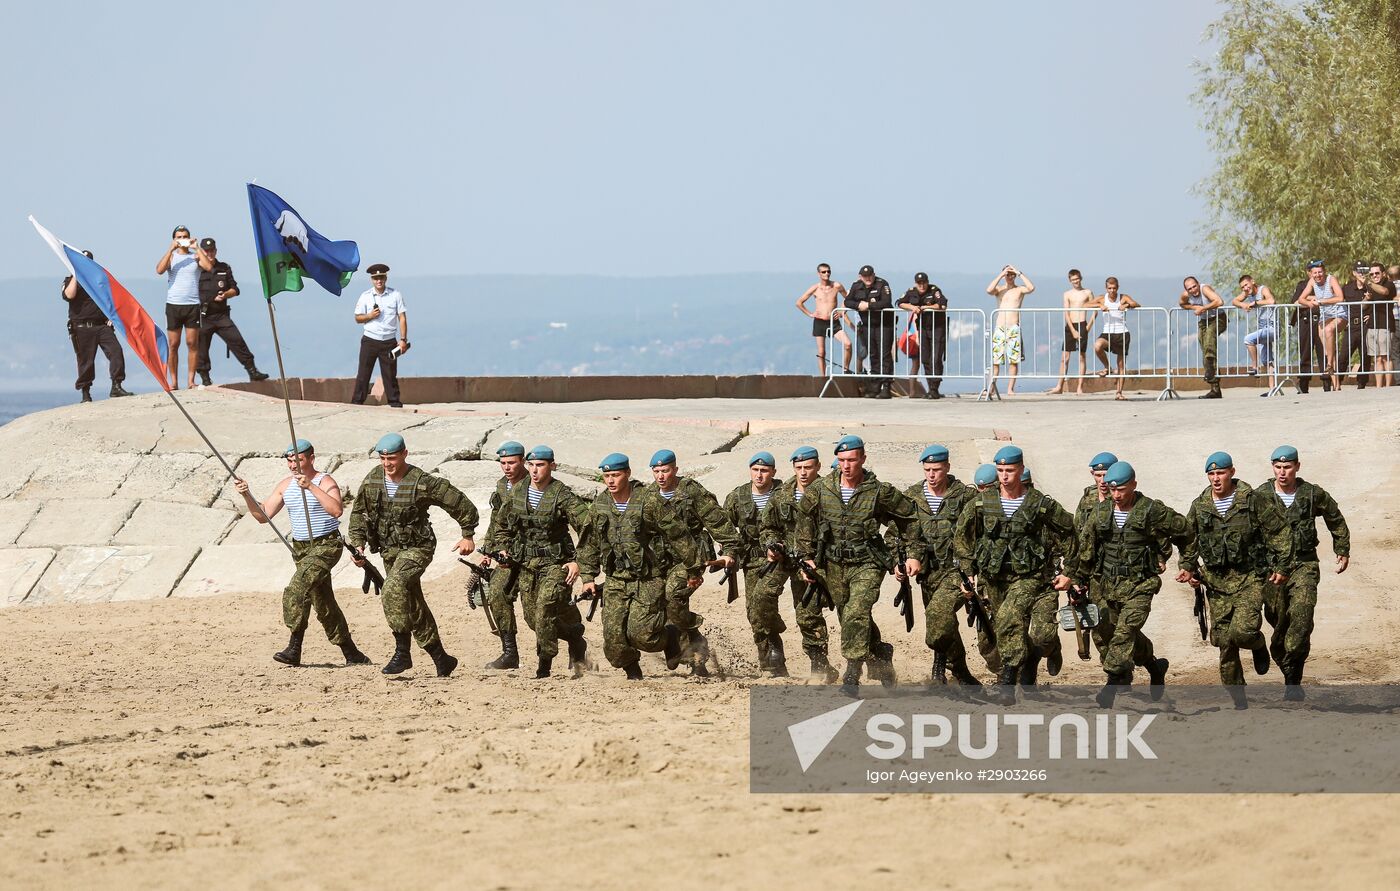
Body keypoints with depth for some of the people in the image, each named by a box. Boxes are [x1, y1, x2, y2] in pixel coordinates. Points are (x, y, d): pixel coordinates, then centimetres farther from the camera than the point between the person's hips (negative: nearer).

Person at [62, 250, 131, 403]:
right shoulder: (70, 281, 8)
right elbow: (69, 295, -15)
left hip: (102, 325, 3)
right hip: (82, 327, -3)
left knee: (116, 351, -14)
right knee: (85, 361, -2)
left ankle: (116, 387, -12)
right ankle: (85, 394, 8)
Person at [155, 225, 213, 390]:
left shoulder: (195, 256, 9)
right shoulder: (171, 256, 9)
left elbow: (209, 266, -10)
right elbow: (159, 270, -10)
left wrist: (197, 248, -8)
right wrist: (171, 249, -12)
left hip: (193, 305, 0)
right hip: (173, 305, 0)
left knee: (192, 343, -2)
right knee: (173, 345, 0)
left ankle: (191, 381, 2)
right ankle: (174, 381, 5)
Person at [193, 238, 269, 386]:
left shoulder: (224, 268, 12)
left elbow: (234, 289, 15)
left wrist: (225, 295, -5)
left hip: (221, 315, 3)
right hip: (203, 317, -3)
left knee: (237, 341, -4)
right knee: (201, 348, 2)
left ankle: (252, 372, -2)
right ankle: (205, 379, 13)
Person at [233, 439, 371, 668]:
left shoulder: (324, 481, -13)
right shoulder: (286, 485, 7)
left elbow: (336, 510, -31)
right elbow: (263, 515, 6)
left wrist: (311, 487, -36)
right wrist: (247, 496, -10)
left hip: (327, 545, -8)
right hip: (301, 547, 8)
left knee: (298, 587, -27)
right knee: (322, 603, 10)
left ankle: (294, 648, -27)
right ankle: (351, 653, 20)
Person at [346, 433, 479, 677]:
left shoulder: (422, 483, -15)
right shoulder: (372, 480, 0)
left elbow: (460, 502, -8)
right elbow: (359, 513, 11)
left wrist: (468, 535, -3)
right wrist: (358, 543, -1)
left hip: (417, 548, -7)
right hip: (389, 551, 7)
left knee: (394, 587, -30)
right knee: (414, 608, 10)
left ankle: (402, 652, -24)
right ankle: (441, 659, 22)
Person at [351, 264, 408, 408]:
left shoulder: (395, 295, 3)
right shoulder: (365, 296, 5)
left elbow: (402, 318, 2)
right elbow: (358, 318, 9)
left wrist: (403, 339, -6)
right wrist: (370, 316, -12)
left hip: (389, 341, 0)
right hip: (370, 340, 0)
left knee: (390, 374, 2)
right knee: (363, 373, -2)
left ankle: (395, 402, 6)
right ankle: (357, 402, 0)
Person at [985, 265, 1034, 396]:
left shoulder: (1020, 289, 9)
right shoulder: (999, 289, 11)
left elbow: (1031, 288, -12)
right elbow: (989, 290, -11)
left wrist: (1019, 273, -8)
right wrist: (1001, 275, -8)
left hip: (1014, 328, 0)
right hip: (999, 328, 0)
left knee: (1014, 360, -3)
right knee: (995, 360, -5)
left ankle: (1010, 389, 1)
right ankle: (991, 387, -3)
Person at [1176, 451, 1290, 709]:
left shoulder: (1254, 500, -5)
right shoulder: (1200, 506, 6)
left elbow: (1279, 532, 0)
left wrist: (1281, 566, -4)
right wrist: (1188, 567, 5)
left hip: (1250, 578, -4)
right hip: (1217, 581, 4)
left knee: (1242, 631, -23)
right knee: (1223, 642, 2)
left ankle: (1258, 646, 15)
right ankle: (1239, 700, 14)